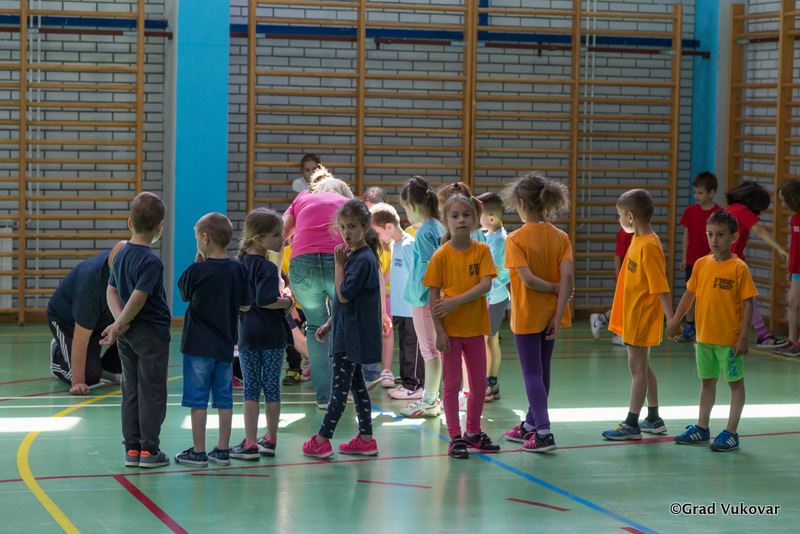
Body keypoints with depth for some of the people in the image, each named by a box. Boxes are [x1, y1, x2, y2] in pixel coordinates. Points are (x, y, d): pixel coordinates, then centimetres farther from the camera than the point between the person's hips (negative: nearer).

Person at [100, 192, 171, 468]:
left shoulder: (121, 255, 7)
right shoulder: (151, 262, -18)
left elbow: (111, 292, 8)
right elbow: (137, 300, -22)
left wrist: (119, 321, -2)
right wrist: (118, 327, -11)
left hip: (127, 336, 7)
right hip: (152, 332, -7)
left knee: (131, 392, 12)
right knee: (152, 392, 1)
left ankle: (132, 449, 14)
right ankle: (149, 451, 4)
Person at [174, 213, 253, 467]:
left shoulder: (196, 271, -13)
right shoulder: (238, 270, -1)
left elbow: (184, 294, 5)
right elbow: (245, 305, 4)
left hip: (199, 345, -4)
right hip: (225, 346, 4)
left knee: (198, 400, 1)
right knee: (224, 399, 10)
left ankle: (198, 451, 4)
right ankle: (223, 450, 13)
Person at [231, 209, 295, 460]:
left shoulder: (240, 263, 6)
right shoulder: (267, 267, -15)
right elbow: (265, 300, -25)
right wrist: (288, 302, -10)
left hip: (247, 333, 5)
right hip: (272, 334, -5)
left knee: (250, 388, 6)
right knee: (272, 387, 7)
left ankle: (250, 444, 2)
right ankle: (270, 440, 16)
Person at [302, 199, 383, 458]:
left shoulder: (363, 259, -17)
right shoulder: (353, 256, 12)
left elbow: (344, 295, -20)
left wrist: (339, 263, -15)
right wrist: (330, 323, 19)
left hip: (354, 334, -10)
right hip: (347, 331, 10)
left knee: (340, 385, -6)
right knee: (355, 383, 12)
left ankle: (322, 440, -3)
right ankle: (366, 439, 16)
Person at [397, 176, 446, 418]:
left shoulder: (424, 232, -18)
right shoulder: (439, 228, 8)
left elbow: (430, 266, -22)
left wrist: (420, 294, -16)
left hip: (424, 299, -9)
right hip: (438, 298, 9)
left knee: (430, 349, -2)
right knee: (432, 348, 16)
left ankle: (429, 402, 4)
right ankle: (431, 397, 24)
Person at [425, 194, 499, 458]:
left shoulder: (482, 250, 0)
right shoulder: (441, 256, -7)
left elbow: (485, 285, -12)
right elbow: (433, 297, -7)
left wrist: (455, 301, -21)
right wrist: (439, 330, -13)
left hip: (475, 327, 3)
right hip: (450, 328, -3)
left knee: (479, 383, 11)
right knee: (452, 383, 1)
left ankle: (473, 432, 27)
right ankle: (455, 437, 9)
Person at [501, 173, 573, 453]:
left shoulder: (516, 239, -15)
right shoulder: (561, 237, -1)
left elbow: (528, 278, -23)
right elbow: (567, 277, -9)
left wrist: (555, 288, -7)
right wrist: (558, 314, -9)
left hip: (527, 315, -5)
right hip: (551, 314, 5)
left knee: (532, 373, -2)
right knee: (542, 370, 17)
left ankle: (543, 432, -12)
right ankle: (530, 425, 30)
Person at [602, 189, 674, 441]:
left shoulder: (649, 246, -21)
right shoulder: (637, 240, 9)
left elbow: (661, 287, -23)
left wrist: (671, 319, -25)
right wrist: (617, 309, 26)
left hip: (642, 316, -10)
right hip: (632, 315, 10)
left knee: (637, 367, -4)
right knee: (642, 366, 16)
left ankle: (632, 424, 1)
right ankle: (653, 420, 26)